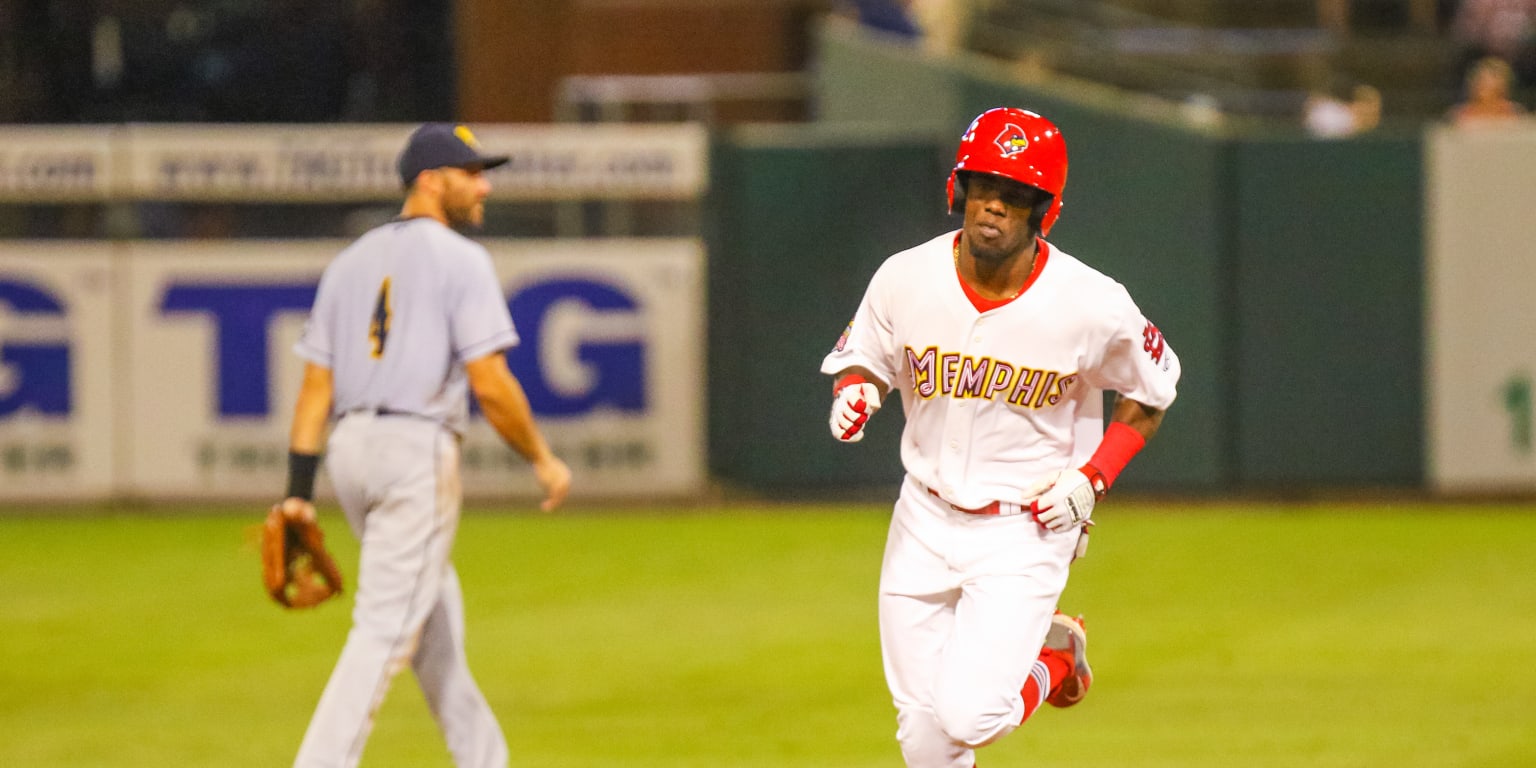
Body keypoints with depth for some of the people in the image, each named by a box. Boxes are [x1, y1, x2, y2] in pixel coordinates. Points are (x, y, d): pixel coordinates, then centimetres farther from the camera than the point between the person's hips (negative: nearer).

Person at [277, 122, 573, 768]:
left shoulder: (350, 262, 15)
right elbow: (489, 382, -13)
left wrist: (298, 490, 8)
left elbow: (316, 385, 10)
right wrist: (542, 460, -1)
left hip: (350, 448, 8)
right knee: (387, 625, -9)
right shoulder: (459, 259, -6)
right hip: (417, 449, -8)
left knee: (435, 617, 18)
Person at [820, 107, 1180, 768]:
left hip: (1028, 526, -3)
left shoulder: (1093, 307, -17)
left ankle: (1053, 658, 16)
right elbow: (860, 359, 6)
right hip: (924, 521, 3)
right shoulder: (906, 279, -11)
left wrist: (1092, 479, -12)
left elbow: (1150, 392, 1)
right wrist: (854, 394, -18)